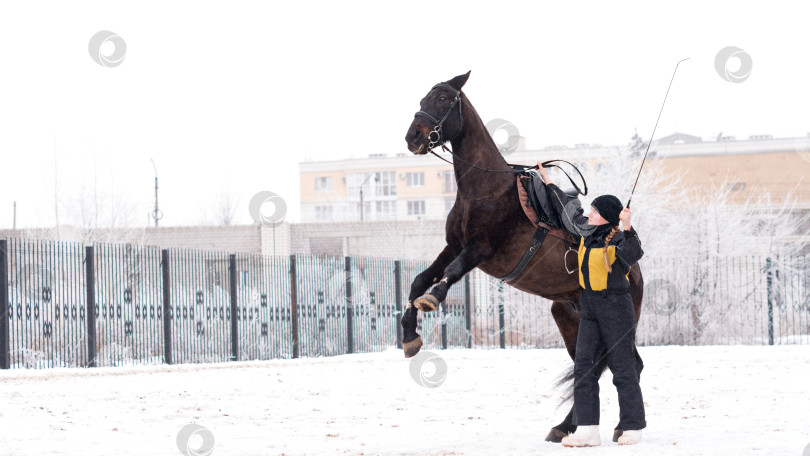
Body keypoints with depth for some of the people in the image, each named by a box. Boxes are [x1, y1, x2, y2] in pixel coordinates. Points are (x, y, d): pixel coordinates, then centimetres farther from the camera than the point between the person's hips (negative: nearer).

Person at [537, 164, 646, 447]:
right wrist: (549, 184, 32)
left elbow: (634, 255, -37)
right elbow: (568, 211, 24)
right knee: (583, 367, 0)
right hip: (589, 309, 8)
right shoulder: (587, 231, 7)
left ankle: (632, 427, 7)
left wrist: (628, 231, -53)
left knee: (623, 369, -1)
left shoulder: (618, 240, -15)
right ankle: (587, 430, -2)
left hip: (616, 309, -8)